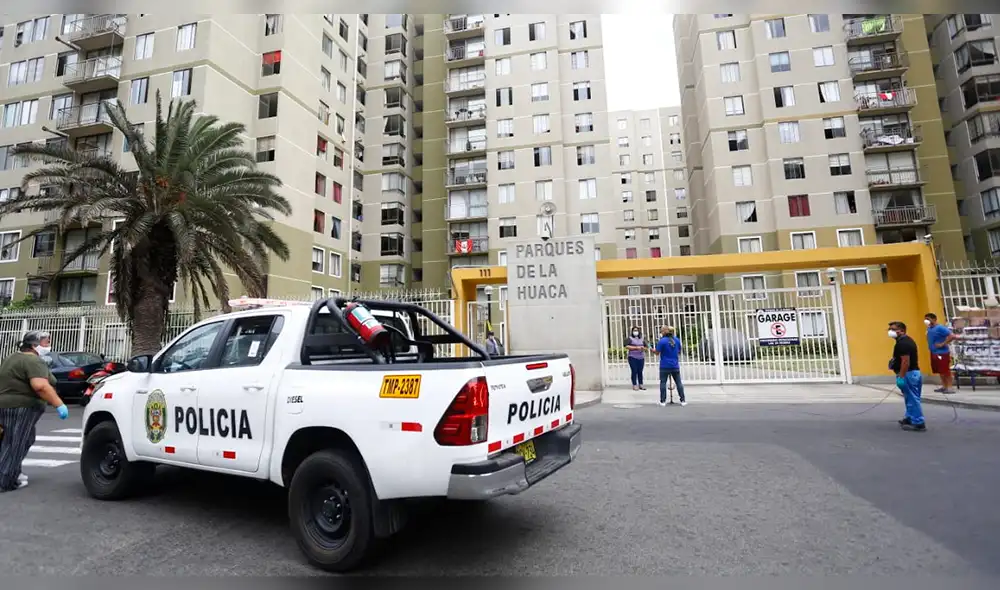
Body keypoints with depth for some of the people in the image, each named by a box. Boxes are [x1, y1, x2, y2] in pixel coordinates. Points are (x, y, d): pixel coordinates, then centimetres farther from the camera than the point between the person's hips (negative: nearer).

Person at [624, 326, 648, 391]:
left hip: (641, 358, 4)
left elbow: (646, 347, 18)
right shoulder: (630, 339, 1)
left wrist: (643, 348, -5)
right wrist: (636, 347, -17)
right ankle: (634, 385, 1)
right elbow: (627, 346, -11)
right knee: (634, 371, -4)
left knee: (640, 372, 5)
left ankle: (640, 385, 13)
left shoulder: (642, 339, 14)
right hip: (633, 358, -4)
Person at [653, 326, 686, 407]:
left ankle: (663, 401, 3)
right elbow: (679, 351, 15)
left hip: (665, 366, -4)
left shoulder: (662, 341, -13)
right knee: (678, 382, 10)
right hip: (675, 365, 4)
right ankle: (682, 400, 11)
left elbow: (657, 352, -9)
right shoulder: (677, 340, 4)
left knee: (663, 383, 3)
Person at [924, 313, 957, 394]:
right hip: (933, 353, 9)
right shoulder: (929, 328, 11)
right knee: (940, 371, 14)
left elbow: (952, 336, -22)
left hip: (942, 353, -9)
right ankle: (944, 386, 22)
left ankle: (950, 387, 1)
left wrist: (943, 344, -19)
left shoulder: (940, 328, -15)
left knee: (945, 371, -4)